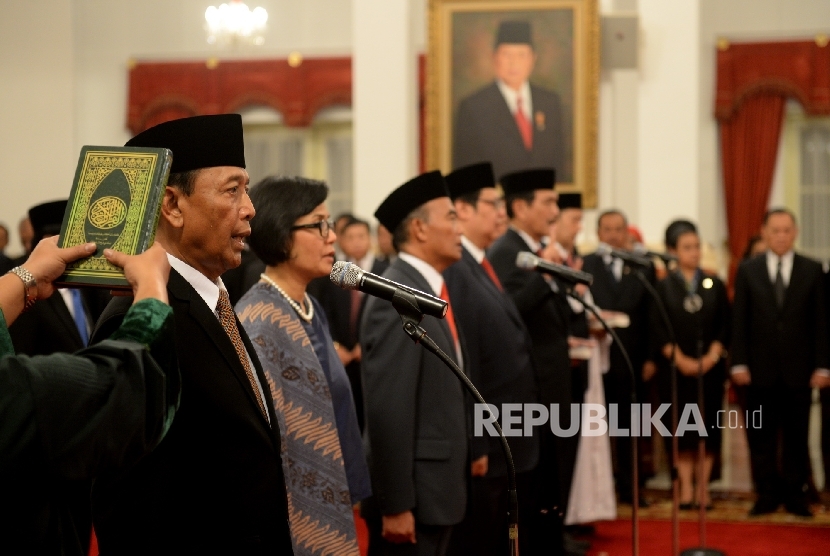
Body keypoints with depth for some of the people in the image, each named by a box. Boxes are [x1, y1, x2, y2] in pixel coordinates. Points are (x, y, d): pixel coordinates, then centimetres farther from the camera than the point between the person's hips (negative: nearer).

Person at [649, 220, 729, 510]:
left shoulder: (714, 285, 7)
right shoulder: (663, 287, 2)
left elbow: (725, 324, 4)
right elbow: (658, 329, -3)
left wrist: (713, 355, -10)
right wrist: (681, 360, -12)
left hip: (710, 366, 1)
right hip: (675, 368, -1)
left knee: (708, 427, 0)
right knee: (682, 429, -2)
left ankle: (703, 487, 5)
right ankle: (686, 488, 2)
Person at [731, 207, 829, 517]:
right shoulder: (747, 271, 5)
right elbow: (740, 321, 3)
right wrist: (738, 363, -4)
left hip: (798, 369, 0)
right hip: (760, 369, 0)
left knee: (796, 434, 5)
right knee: (761, 436, 2)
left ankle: (794, 494, 12)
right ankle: (767, 494, 9)